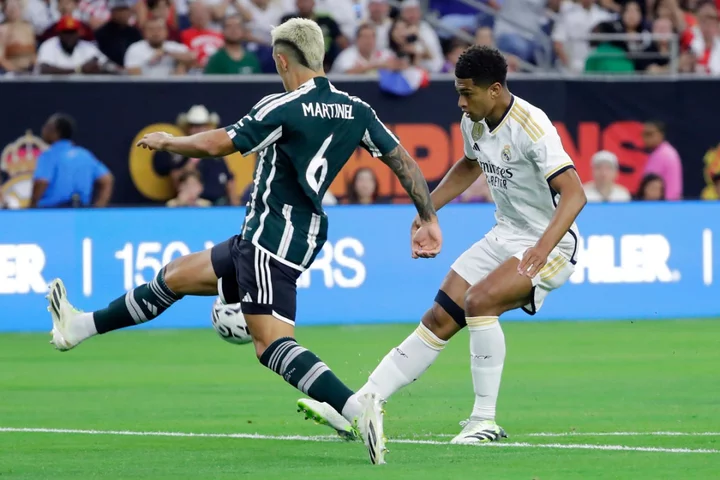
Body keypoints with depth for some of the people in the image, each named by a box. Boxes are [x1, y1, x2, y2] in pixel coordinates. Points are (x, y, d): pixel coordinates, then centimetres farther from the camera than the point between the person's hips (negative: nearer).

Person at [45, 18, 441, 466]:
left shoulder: (285, 108, -15)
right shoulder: (356, 110, 5)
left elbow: (217, 144, -17)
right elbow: (403, 159, 6)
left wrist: (168, 141, 2)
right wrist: (429, 219, 13)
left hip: (274, 235, -9)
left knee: (272, 343, -18)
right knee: (175, 276, 20)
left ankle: (357, 408, -35)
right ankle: (80, 327, 32)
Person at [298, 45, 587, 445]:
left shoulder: (531, 127, -24)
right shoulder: (473, 122, 1)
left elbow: (574, 194, -33)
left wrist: (543, 247, -46)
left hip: (549, 244, -8)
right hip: (504, 237, 8)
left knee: (479, 299, -29)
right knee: (439, 319, 1)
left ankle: (485, 420, -20)